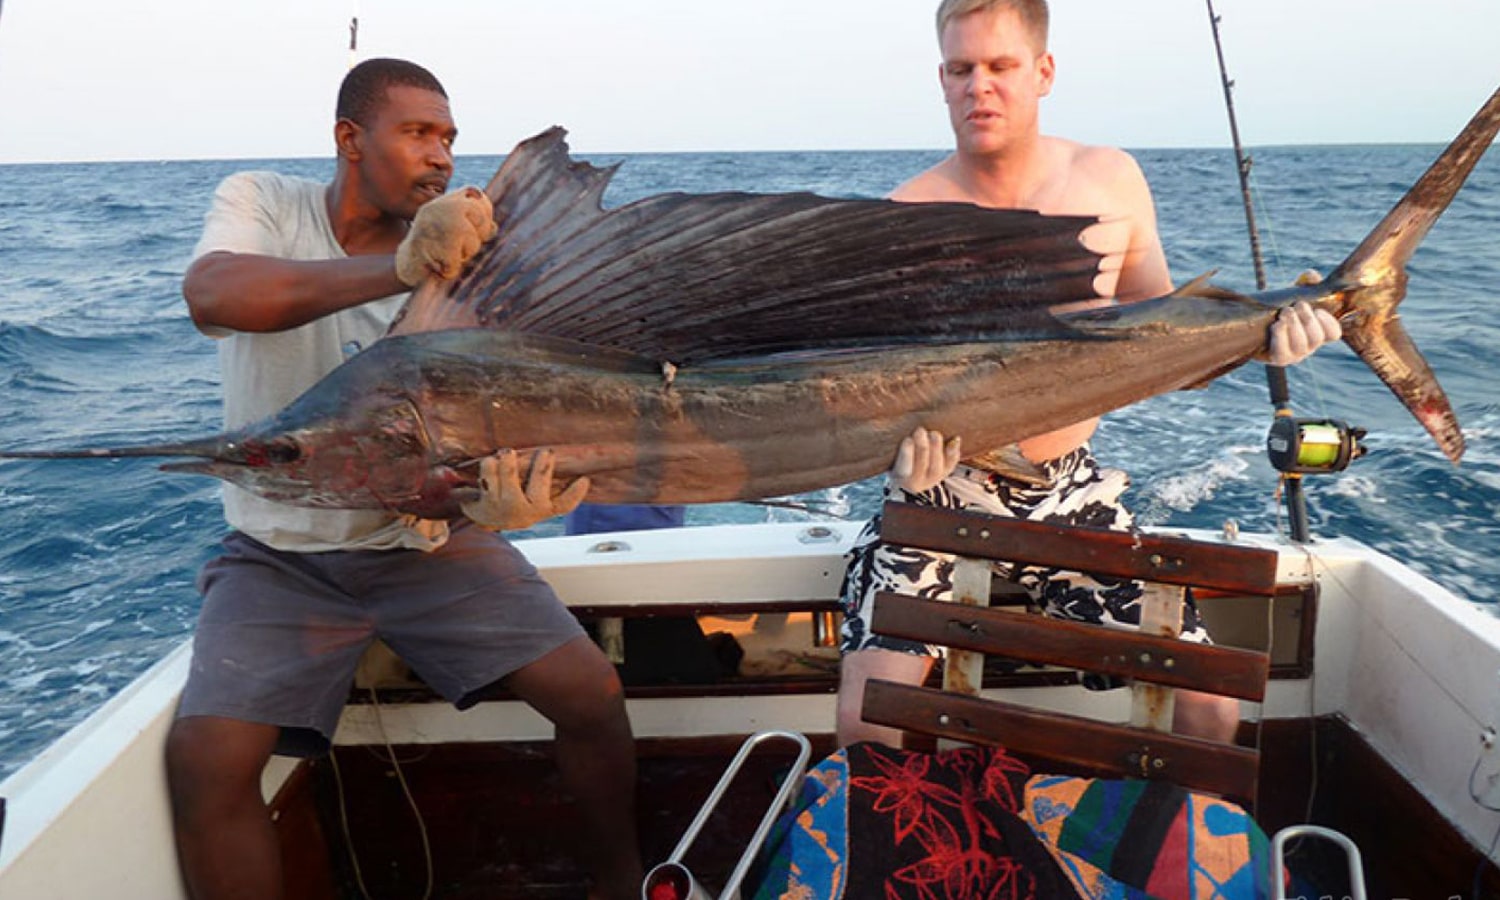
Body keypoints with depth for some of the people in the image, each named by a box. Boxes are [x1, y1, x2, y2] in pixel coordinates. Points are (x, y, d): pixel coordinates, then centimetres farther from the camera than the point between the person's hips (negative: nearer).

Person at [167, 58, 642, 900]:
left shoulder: (462, 264, -6)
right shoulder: (263, 204, -7)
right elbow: (212, 296, -30)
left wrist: (501, 498, -40)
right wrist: (397, 269, -45)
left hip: (429, 539, 1)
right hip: (282, 553, -1)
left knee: (593, 694, -10)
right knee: (205, 756, -22)